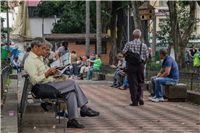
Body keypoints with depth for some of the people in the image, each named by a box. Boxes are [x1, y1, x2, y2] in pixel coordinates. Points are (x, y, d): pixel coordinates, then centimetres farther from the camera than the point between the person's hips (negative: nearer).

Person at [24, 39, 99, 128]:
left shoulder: (37, 58, 20)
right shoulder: (30, 61, -14)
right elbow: (35, 81, -22)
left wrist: (51, 71, 9)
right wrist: (47, 73, -20)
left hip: (49, 84, 10)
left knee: (71, 92, -8)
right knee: (73, 83, -12)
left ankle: (72, 120, -11)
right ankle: (84, 109, -3)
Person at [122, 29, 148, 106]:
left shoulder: (129, 44, -4)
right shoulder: (144, 45, 2)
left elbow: (123, 53, -11)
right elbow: (146, 57, 2)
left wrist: (126, 56, 10)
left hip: (131, 65, -1)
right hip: (140, 65, 1)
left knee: (133, 83, 3)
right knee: (141, 82, 16)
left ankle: (135, 101, 4)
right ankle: (140, 96, -6)